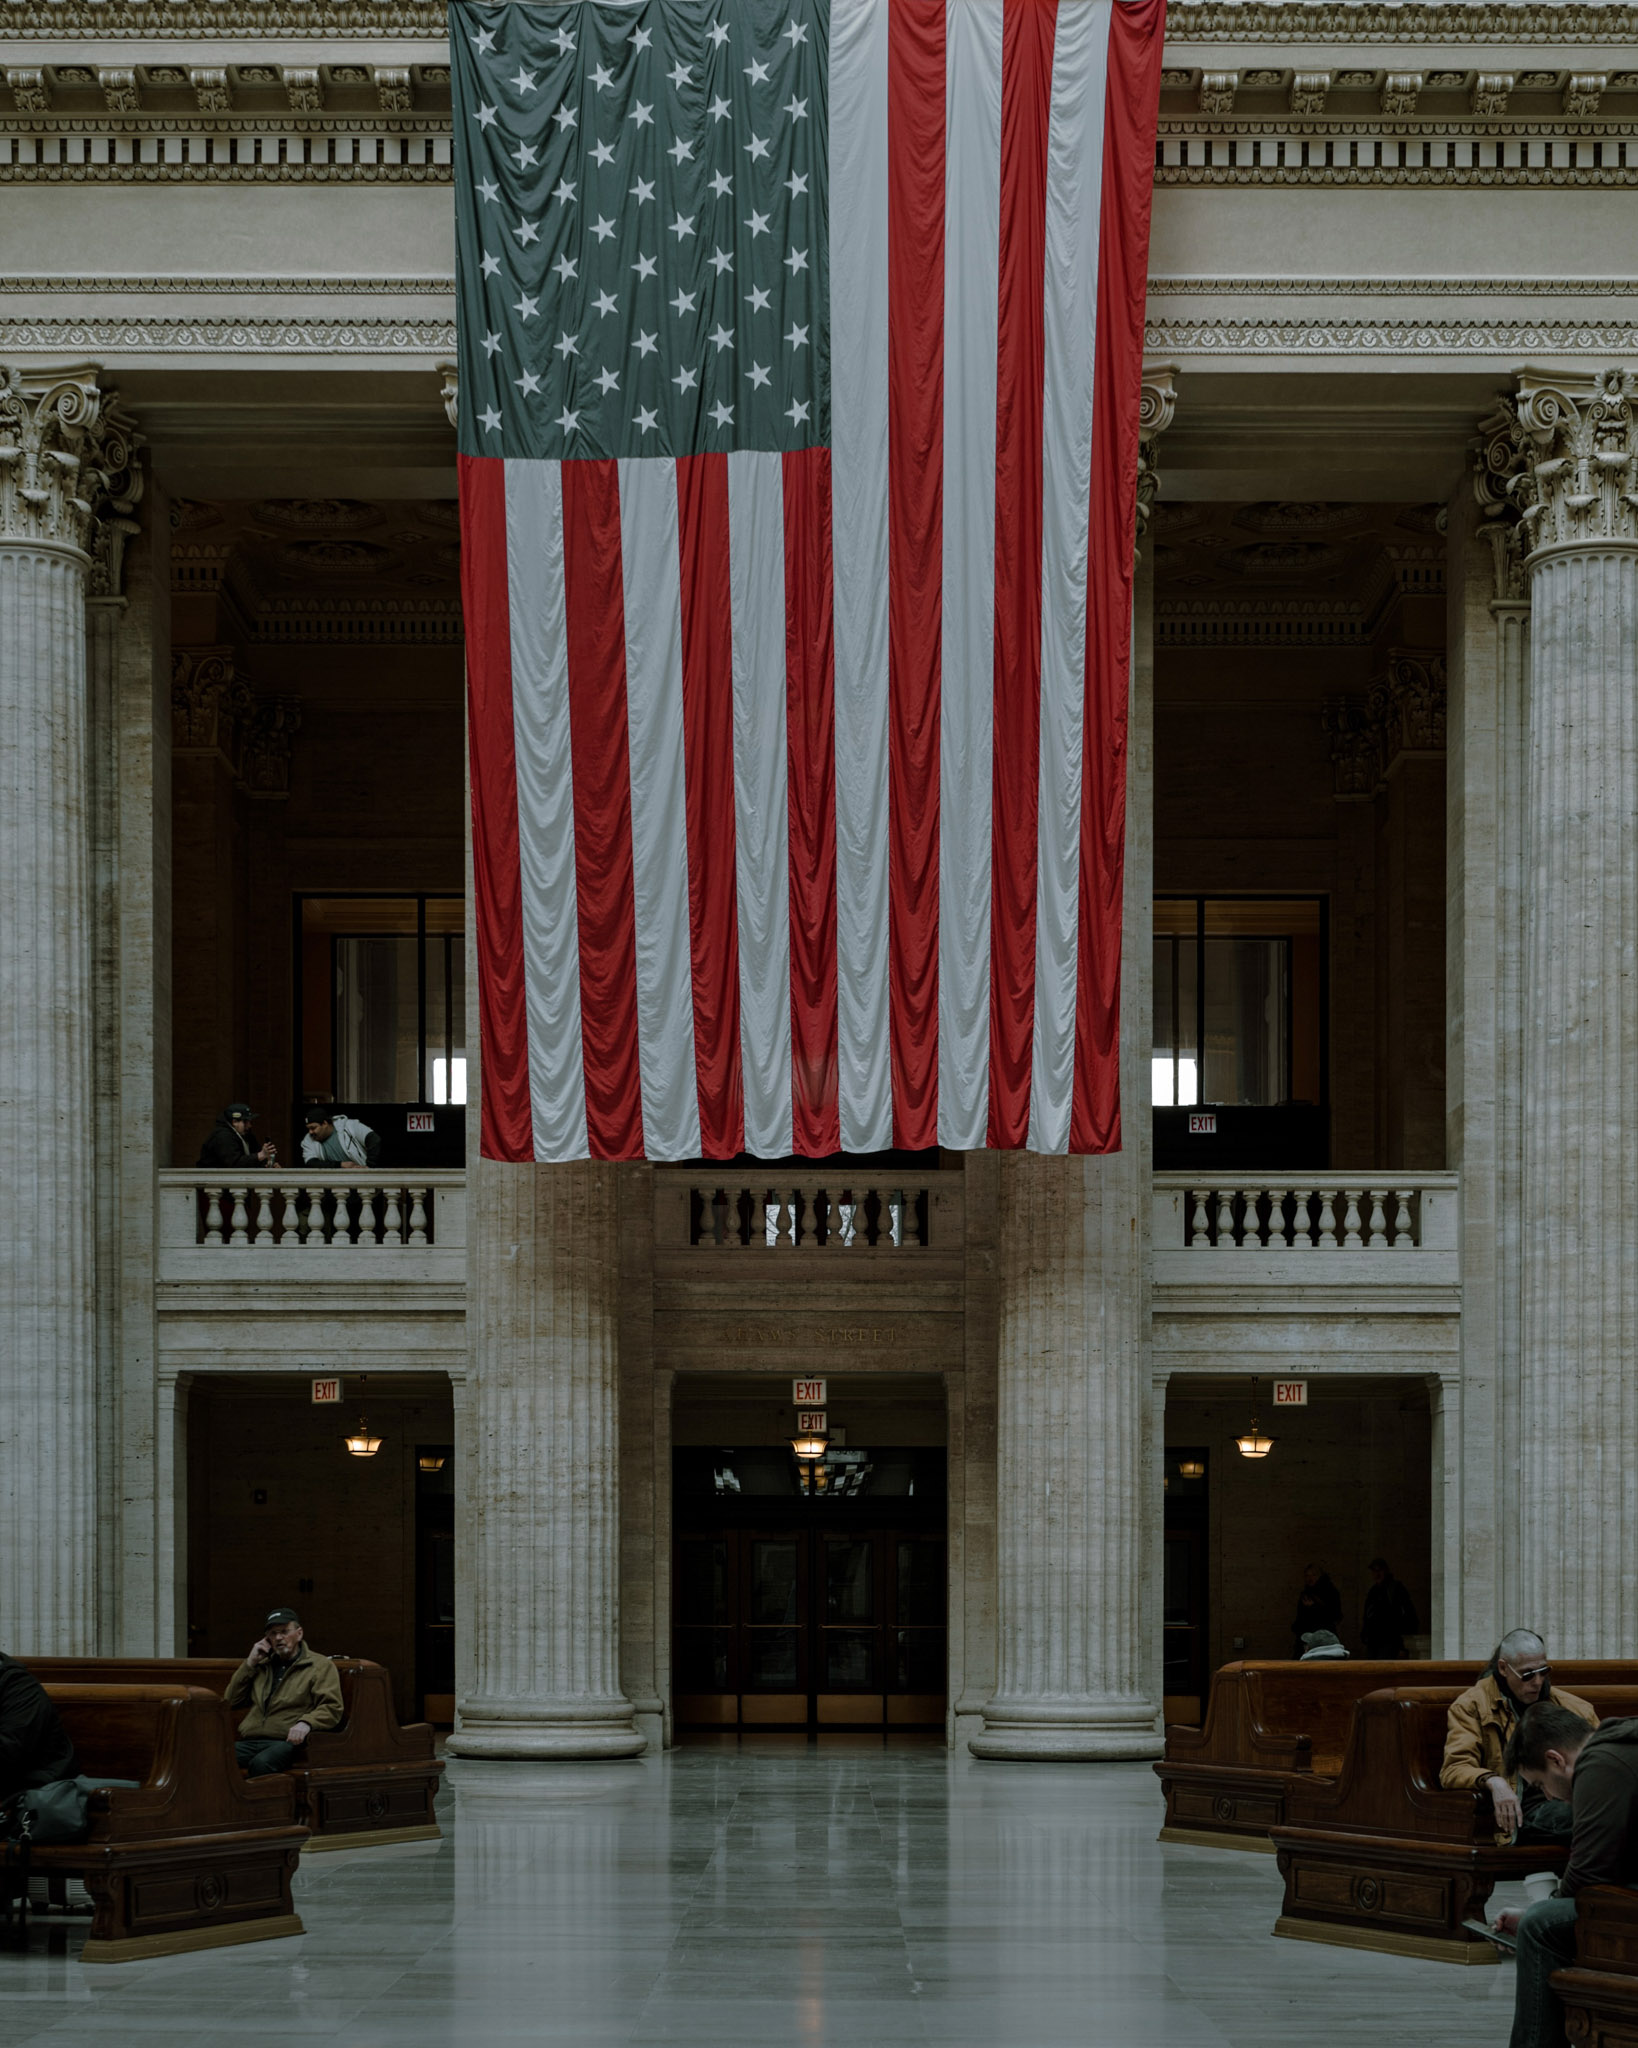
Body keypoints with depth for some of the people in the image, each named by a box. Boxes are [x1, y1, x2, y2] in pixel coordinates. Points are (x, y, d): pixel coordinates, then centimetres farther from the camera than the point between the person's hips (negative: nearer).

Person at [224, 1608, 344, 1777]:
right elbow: (231, 1700, 28)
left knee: (262, 1763, -40)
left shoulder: (320, 1666, 11)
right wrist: (250, 1663, 17)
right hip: (250, 1741, 5)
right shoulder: (263, 1666, 29)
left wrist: (306, 1723, -22)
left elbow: (332, 1708, -2)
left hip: (286, 1741, -5)